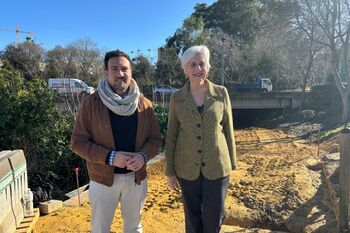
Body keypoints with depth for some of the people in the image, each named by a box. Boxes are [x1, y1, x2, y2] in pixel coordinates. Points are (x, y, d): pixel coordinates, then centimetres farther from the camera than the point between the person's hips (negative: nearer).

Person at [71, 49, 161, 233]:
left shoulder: (144, 104, -3)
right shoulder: (91, 103, -11)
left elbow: (155, 138, 0)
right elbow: (78, 141, -10)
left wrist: (144, 155, -20)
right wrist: (109, 157, -22)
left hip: (136, 177, 2)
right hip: (103, 179, -2)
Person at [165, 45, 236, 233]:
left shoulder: (221, 93, -3)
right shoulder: (177, 98, -3)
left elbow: (228, 130, 3)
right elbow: (171, 135, 0)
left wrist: (231, 163, 6)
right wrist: (170, 171, 2)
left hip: (217, 167, 0)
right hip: (187, 168, 1)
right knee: (192, 218, 16)